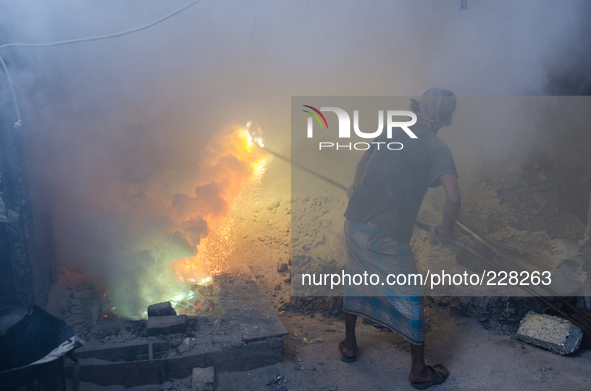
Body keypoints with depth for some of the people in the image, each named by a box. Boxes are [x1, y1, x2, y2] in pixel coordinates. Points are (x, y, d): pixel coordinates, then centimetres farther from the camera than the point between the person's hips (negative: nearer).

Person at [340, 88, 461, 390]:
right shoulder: (438, 149, -5)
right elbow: (453, 197, -18)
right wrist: (445, 230, 1)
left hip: (355, 222, 5)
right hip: (388, 237, -5)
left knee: (356, 282, 26)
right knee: (409, 299, 12)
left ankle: (349, 345, 42)